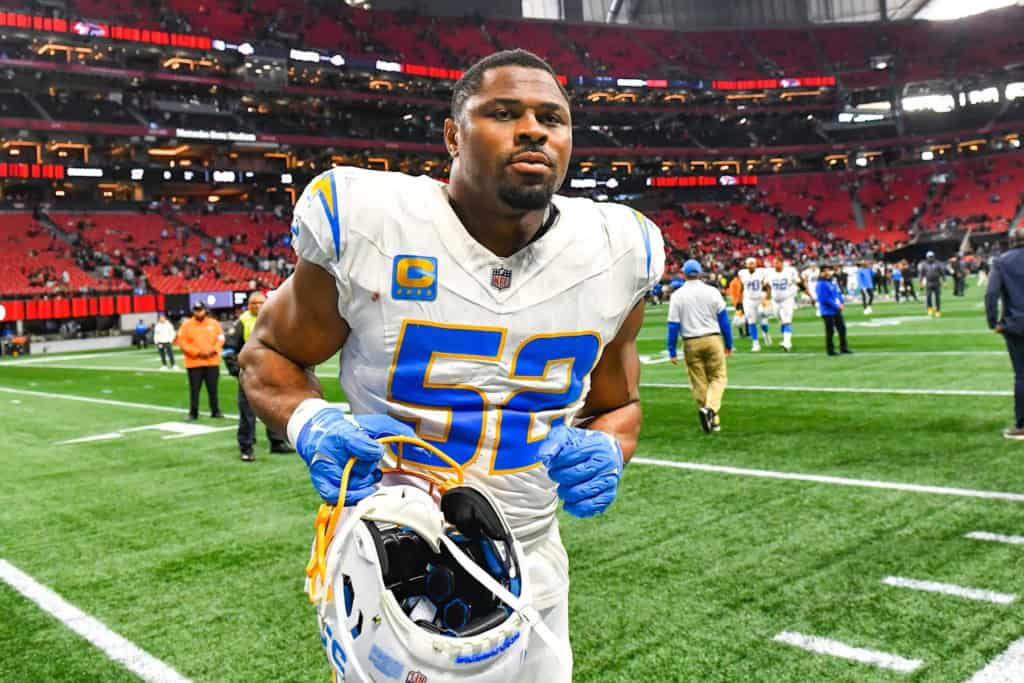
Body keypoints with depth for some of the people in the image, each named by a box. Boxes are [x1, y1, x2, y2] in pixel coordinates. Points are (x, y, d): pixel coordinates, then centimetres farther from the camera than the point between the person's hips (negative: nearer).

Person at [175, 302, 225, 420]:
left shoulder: (214, 323, 6)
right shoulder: (186, 325, -1)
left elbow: (220, 339, 6)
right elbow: (182, 342, -6)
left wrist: (213, 350, -11)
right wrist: (197, 352, -14)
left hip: (212, 362, 2)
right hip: (194, 363, -2)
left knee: (213, 389, 7)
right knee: (194, 389, 2)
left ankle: (215, 411, 17)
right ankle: (193, 413, 11)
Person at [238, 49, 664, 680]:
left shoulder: (615, 254, -6)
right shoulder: (369, 226, -16)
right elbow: (269, 354, -1)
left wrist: (607, 452, -13)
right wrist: (314, 427, -21)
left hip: (530, 574, 4)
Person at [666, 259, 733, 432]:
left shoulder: (677, 295, -2)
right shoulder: (712, 292, 0)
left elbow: (673, 325, -4)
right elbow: (723, 319, 2)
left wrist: (672, 351, 1)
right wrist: (729, 344, 11)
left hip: (691, 343, 0)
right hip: (713, 340, 0)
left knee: (699, 382, 10)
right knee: (718, 377, 9)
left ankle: (712, 421, 12)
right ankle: (710, 408, -16)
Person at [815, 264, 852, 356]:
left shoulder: (833, 281, 12)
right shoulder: (821, 284, -14)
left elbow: (838, 293, 18)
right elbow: (825, 299, -20)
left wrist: (842, 303, 1)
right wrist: (837, 306, -17)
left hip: (837, 311, 8)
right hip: (828, 312, -8)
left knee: (842, 328, 12)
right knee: (830, 331, -3)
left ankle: (843, 348, 22)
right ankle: (830, 350, 7)